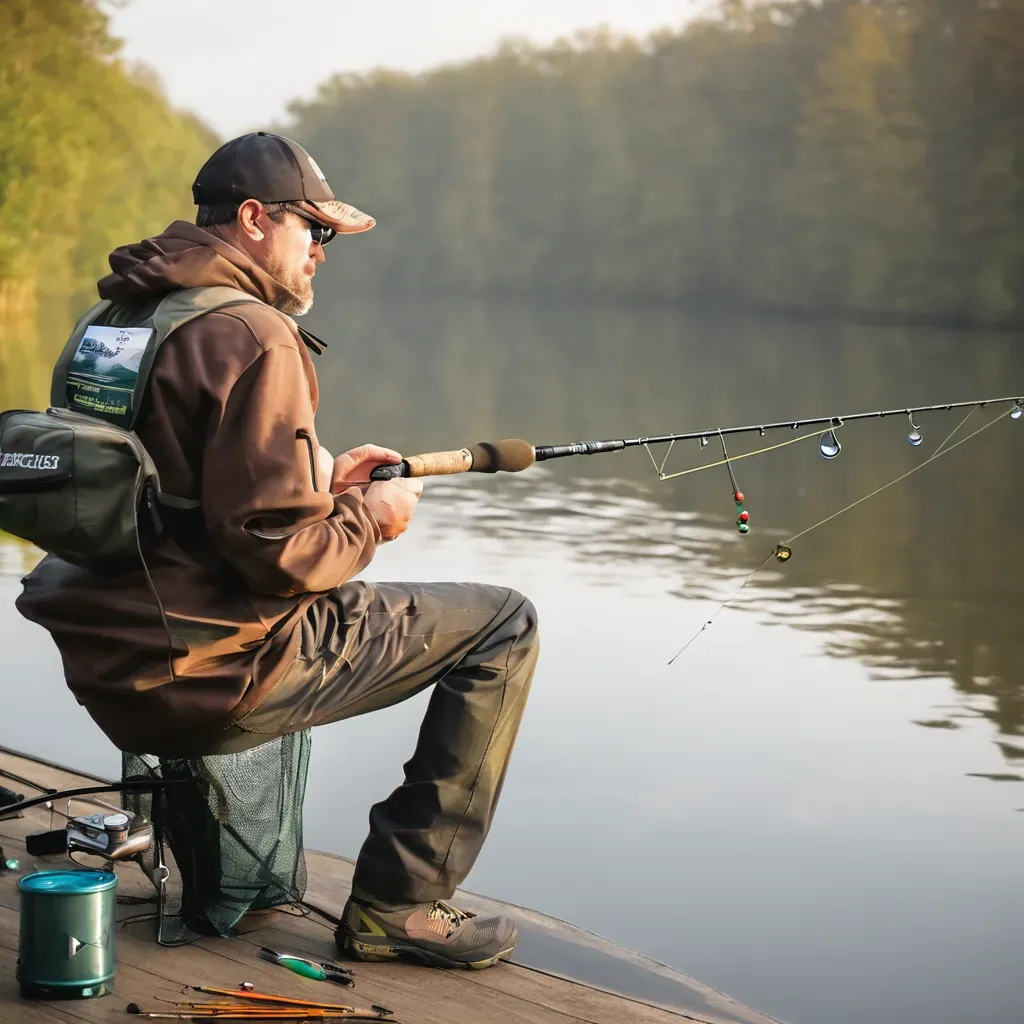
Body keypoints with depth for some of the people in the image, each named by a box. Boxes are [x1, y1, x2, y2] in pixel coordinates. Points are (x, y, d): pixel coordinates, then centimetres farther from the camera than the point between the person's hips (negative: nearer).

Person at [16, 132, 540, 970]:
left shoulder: (117, 319, 13)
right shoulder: (255, 338, -16)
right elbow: (276, 549, -20)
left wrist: (321, 481, 17)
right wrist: (368, 518, -1)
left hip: (106, 674, 9)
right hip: (213, 681, -9)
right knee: (502, 626, 2)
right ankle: (399, 902, 2)